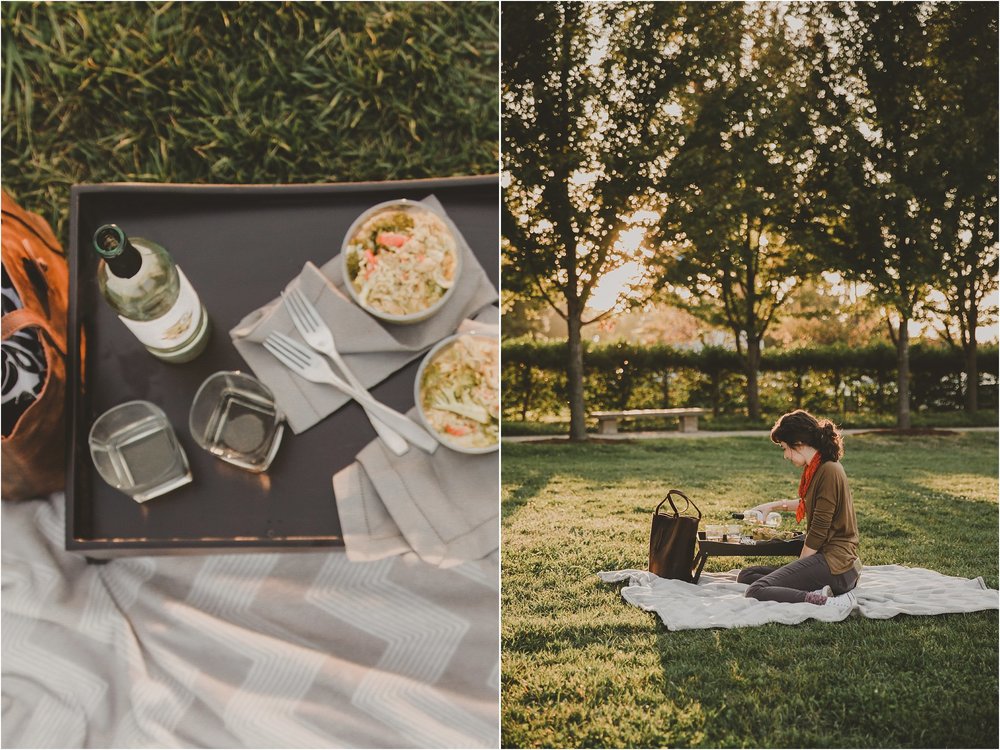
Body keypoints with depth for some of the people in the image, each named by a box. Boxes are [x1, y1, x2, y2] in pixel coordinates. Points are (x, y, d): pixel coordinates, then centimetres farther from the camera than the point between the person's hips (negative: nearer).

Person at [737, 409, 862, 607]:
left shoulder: (829, 470, -17)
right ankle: (817, 593, -5)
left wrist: (799, 565, -7)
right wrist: (775, 505, 40)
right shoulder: (818, 468, 14)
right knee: (746, 575, 9)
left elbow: (818, 532, -17)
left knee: (756, 591, -23)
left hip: (835, 564, -11)